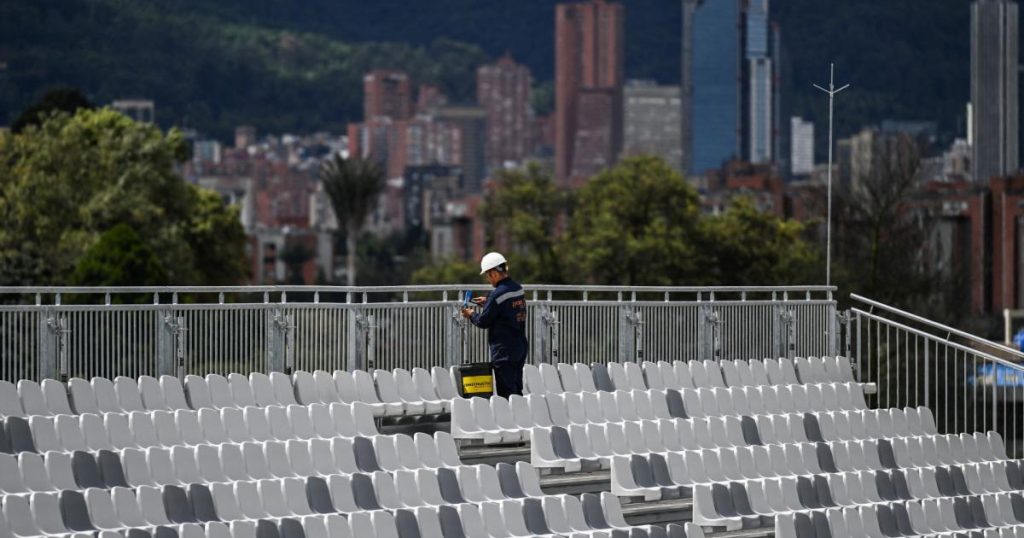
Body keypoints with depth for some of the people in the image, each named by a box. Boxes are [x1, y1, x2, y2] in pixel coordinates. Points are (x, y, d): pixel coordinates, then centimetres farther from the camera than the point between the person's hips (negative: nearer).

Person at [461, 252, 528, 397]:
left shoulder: (497, 295, -19)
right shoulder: (518, 288, 5)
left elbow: (483, 322, -11)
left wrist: (471, 314, 8)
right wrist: (487, 302, 22)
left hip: (504, 352, -8)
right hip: (520, 348, 8)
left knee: (506, 392, -4)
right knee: (517, 391, 14)